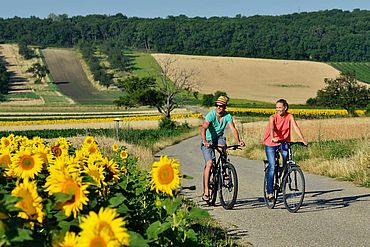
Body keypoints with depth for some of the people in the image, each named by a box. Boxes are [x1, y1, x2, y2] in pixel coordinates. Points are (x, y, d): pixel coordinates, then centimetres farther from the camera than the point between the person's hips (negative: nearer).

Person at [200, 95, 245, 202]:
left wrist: (238, 141, -38)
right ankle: (206, 191, -13)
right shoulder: (211, 114, -23)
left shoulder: (227, 116, -12)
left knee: (223, 146, -32)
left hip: (219, 137, 3)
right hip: (208, 139, -3)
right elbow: (203, 128, -36)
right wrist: (204, 141, -52)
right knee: (209, 163, -15)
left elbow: (233, 129, -21)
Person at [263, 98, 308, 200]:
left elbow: (296, 127, -19)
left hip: (283, 142, 3)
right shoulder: (273, 117, -16)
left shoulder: (289, 117, -8)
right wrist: (273, 138, -54)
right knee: (272, 167, -10)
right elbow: (271, 128, -34)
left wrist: (303, 140, -32)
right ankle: (269, 192, -5)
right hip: (270, 143, -2)